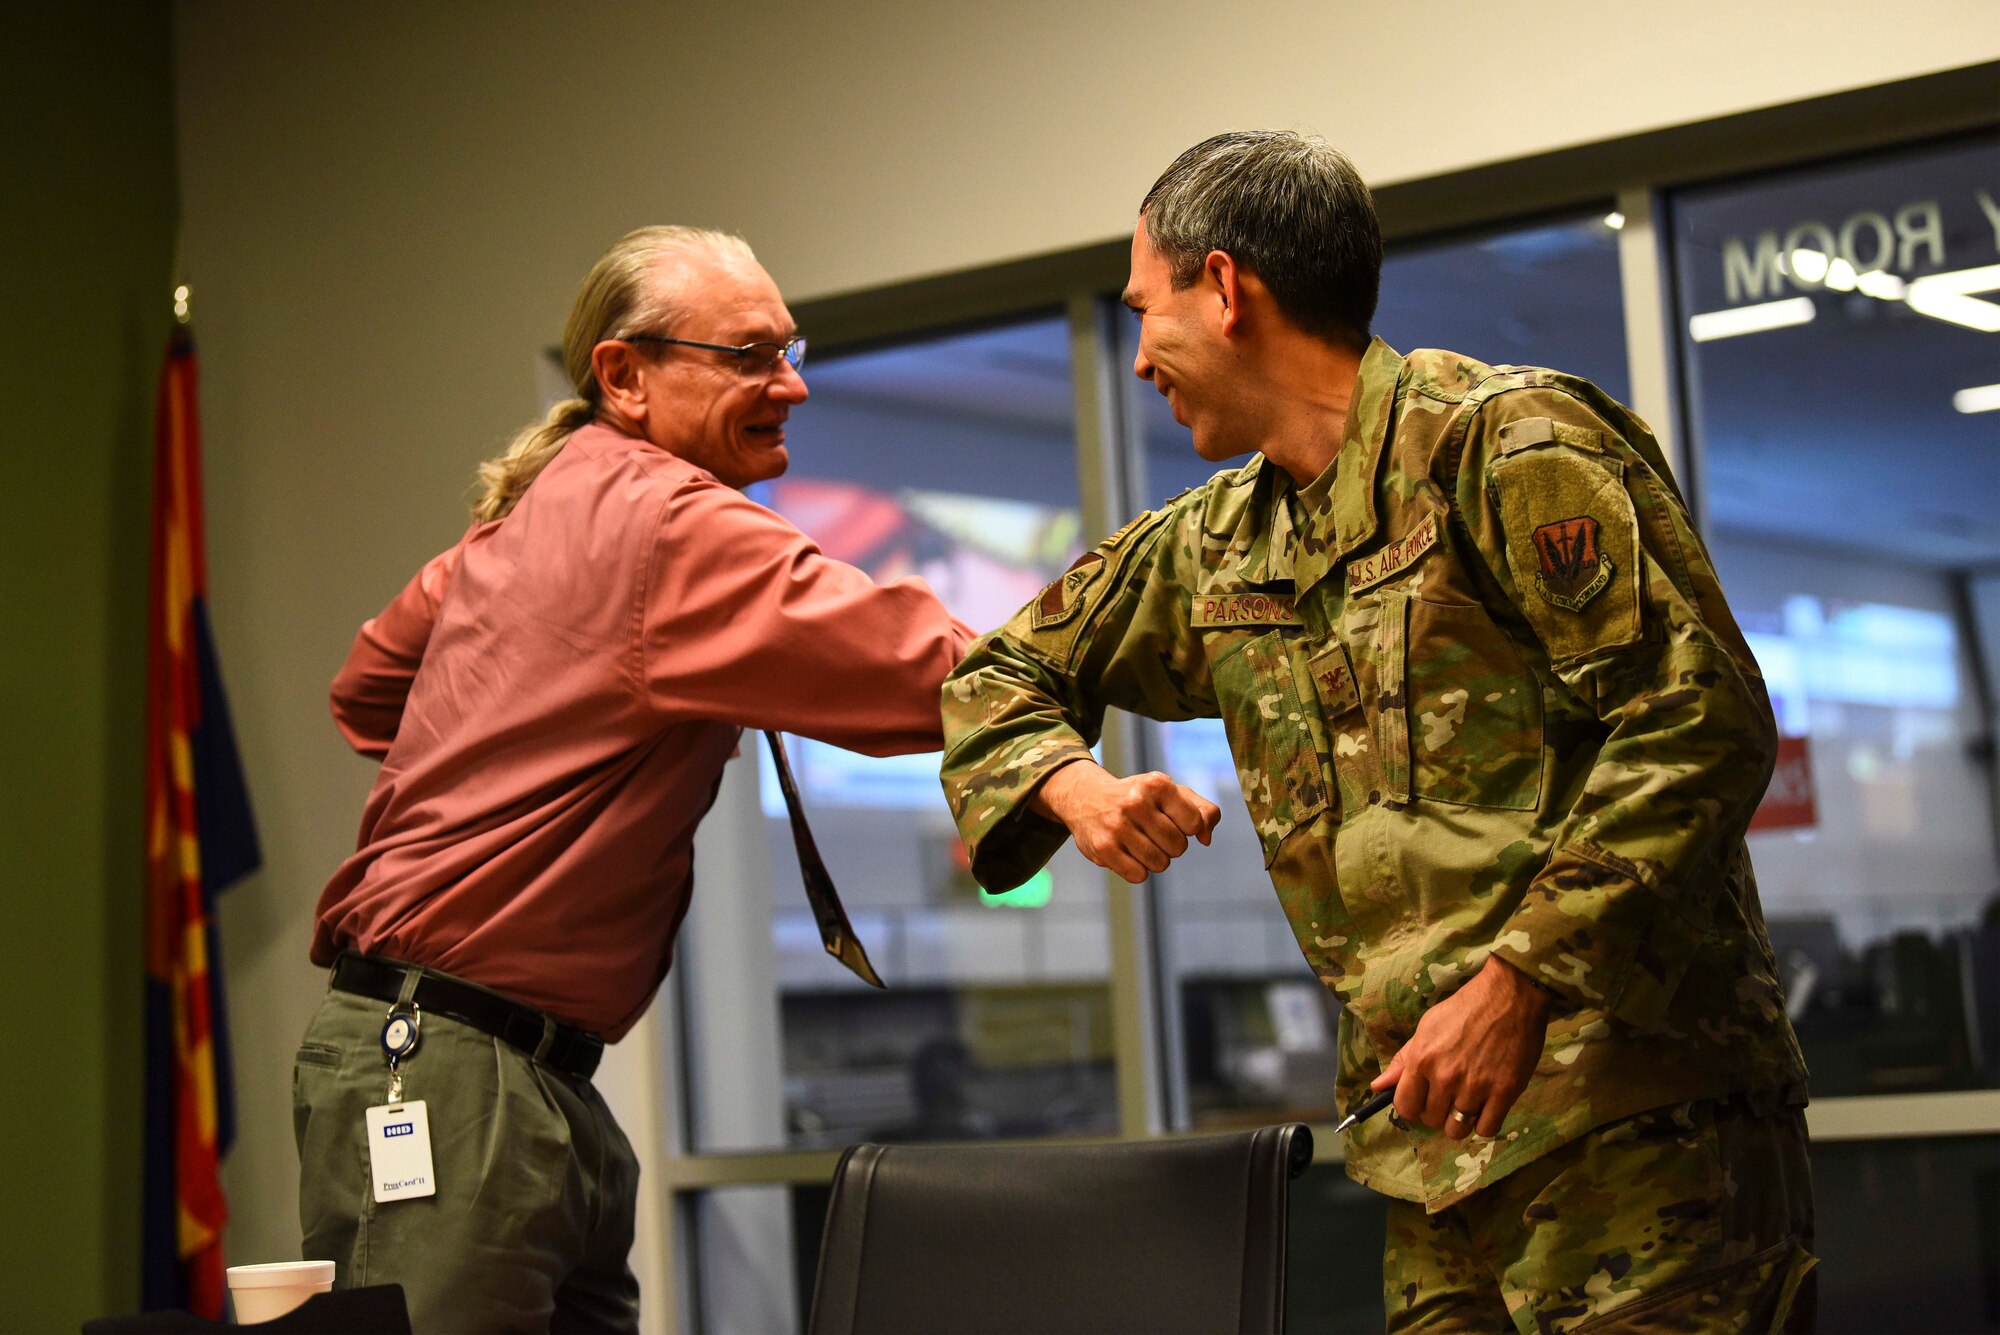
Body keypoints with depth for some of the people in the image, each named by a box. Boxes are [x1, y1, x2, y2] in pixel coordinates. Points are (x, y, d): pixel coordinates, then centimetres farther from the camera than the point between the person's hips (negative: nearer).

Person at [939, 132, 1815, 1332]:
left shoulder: (1506, 444, -7)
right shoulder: (1215, 548, 17)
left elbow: (1702, 725, -14)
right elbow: (1002, 673, 29)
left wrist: (1519, 982, -21)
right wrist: (1071, 784, 5)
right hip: (1436, 1147, 7)